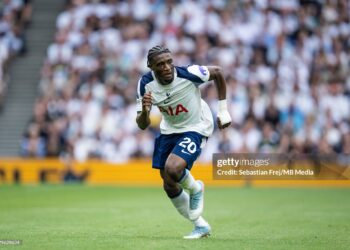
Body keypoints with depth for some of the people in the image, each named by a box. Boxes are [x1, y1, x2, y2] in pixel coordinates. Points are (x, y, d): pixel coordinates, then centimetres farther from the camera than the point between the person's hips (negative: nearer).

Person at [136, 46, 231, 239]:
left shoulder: (188, 74, -28)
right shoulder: (145, 84, -18)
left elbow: (217, 72, -7)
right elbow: (142, 125, -15)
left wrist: (223, 111, -5)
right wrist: (144, 111, -39)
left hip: (196, 128, -5)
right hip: (169, 130, 5)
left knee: (172, 169, -29)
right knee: (169, 187, 7)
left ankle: (195, 188, 6)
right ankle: (201, 226, 26)